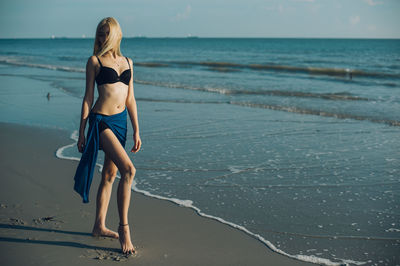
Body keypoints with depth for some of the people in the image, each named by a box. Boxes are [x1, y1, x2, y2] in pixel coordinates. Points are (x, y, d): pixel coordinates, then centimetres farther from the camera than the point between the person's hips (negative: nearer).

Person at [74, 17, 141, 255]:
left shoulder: (127, 62, 14)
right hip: (101, 121, -6)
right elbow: (88, 97, -1)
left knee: (109, 176, 12)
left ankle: (100, 226, 25)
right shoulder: (95, 61, 0)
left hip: (120, 122, 6)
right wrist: (82, 132, -3)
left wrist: (136, 131, 12)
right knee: (128, 170, -19)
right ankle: (124, 227, -10)